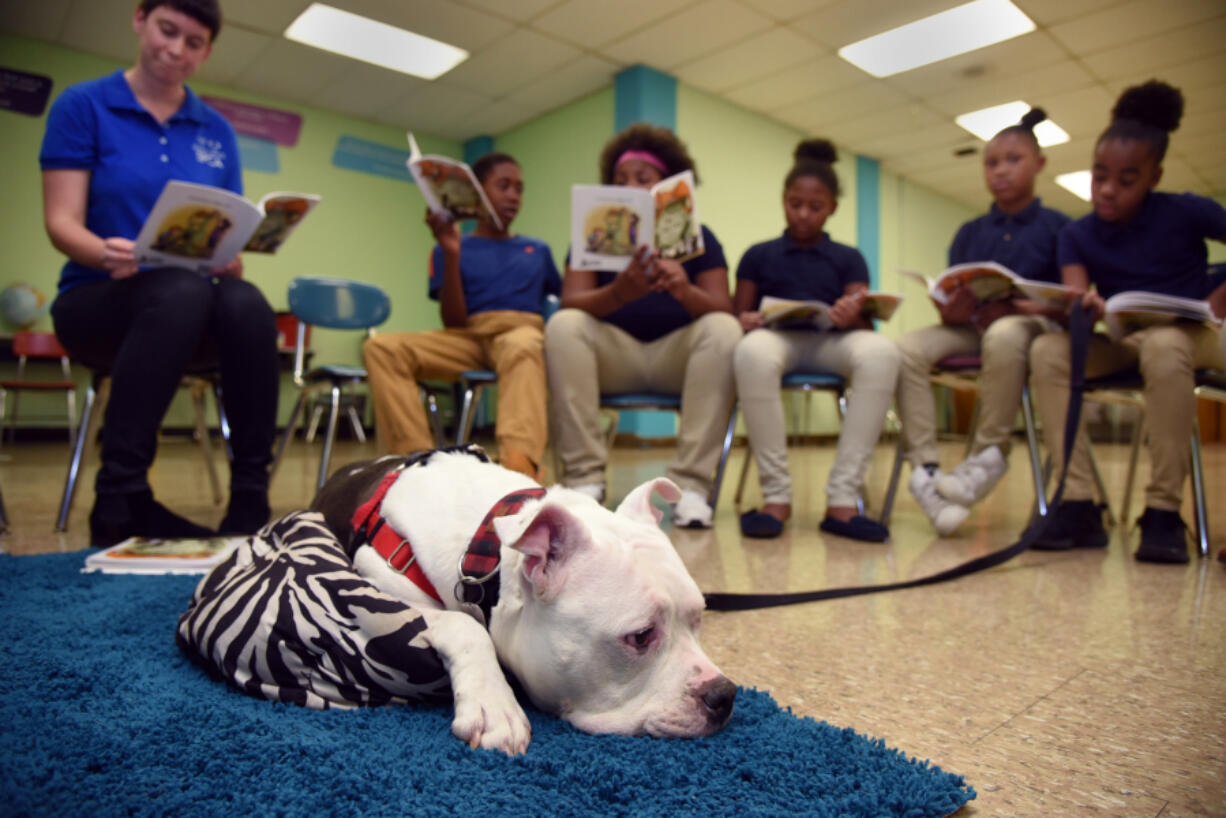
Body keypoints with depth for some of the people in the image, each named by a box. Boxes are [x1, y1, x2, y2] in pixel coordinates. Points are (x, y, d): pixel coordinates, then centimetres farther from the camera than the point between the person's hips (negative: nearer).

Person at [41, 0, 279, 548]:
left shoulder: (217, 131, 13)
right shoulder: (82, 105, 3)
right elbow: (61, 222, -5)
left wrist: (230, 258, -17)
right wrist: (107, 253, -27)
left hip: (191, 314, 3)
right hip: (98, 300, -2)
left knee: (246, 302, -33)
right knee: (182, 291, -37)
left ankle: (251, 502, -32)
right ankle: (119, 497, -32)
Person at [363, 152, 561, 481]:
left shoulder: (538, 250, 24)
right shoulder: (454, 249, 17)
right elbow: (453, 323, 4)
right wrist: (451, 255, -5)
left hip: (523, 332, -1)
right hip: (468, 339, 1)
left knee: (521, 348, -40)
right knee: (381, 347, -23)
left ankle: (520, 464, -58)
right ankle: (416, 455, -33)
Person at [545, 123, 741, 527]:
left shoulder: (697, 237, 3)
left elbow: (723, 310, -11)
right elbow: (570, 302, -12)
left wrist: (686, 291, -34)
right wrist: (619, 293, -35)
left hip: (676, 354, 0)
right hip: (614, 353, 0)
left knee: (723, 330, -28)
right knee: (563, 326, -26)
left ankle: (690, 484, -31)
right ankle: (584, 478, -29)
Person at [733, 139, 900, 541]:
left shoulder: (849, 259, 20)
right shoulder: (758, 255, 19)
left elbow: (864, 322, 7)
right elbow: (738, 316, 12)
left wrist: (852, 317, -19)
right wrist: (746, 322, -13)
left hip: (832, 342, 1)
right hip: (778, 338, -1)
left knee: (881, 351, -35)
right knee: (751, 351, -40)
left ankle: (842, 498, -34)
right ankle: (776, 494, -31)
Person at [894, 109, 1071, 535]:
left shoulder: (1057, 226, 7)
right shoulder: (969, 232, 17)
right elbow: (951, 298, 9)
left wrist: (1034, 308, -21)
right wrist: (951, 310, -15)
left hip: (1033, 323, -3)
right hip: (973, 325, 4)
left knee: (1004, 334, -41)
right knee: (907, 347, -27)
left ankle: (989, 454, -24)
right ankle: (925, 469, -30)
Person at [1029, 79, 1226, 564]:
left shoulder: (1186, 213, -5)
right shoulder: (1076, 234, 0)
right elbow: (1077, 300, -16)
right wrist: (1085, 306, -38)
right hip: (1121, 343, 3)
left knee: (1163, 344, -37)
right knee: (1047, 350, -25)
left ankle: (1163, 510, -30)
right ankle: (1078, 504, -29)